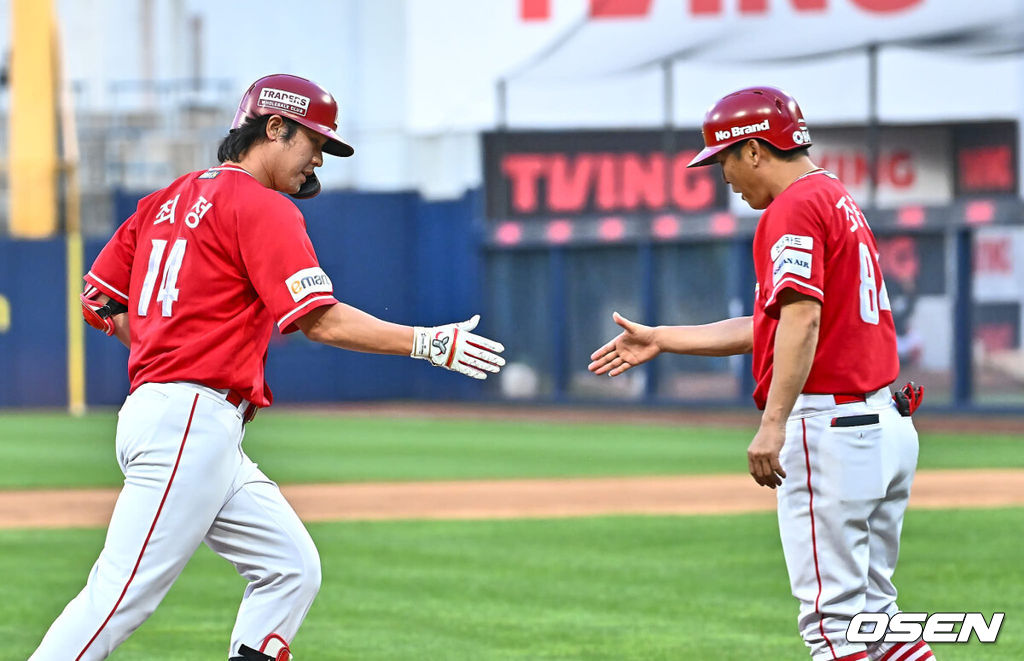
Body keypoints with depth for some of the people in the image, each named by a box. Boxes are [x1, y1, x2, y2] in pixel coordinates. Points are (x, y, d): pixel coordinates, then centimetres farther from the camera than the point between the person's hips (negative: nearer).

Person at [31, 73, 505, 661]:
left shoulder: (168, 200, 19)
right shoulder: (262, 208, -7)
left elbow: (101, 303, 19)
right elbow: (321, 321, -16)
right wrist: (424, 343, -11)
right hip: (192, 420, -10)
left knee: (292, 568, 9)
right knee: (124, 593, -13)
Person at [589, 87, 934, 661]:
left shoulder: (795, 208, -9)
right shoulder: (841, 202, 22)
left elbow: (802, 318, -23)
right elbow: (774, 326, 28)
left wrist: (773, 426, -30)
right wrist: (661, 339, 33)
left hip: (828, 424, -10)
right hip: (888, 423, 10)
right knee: (872, 609, 14)